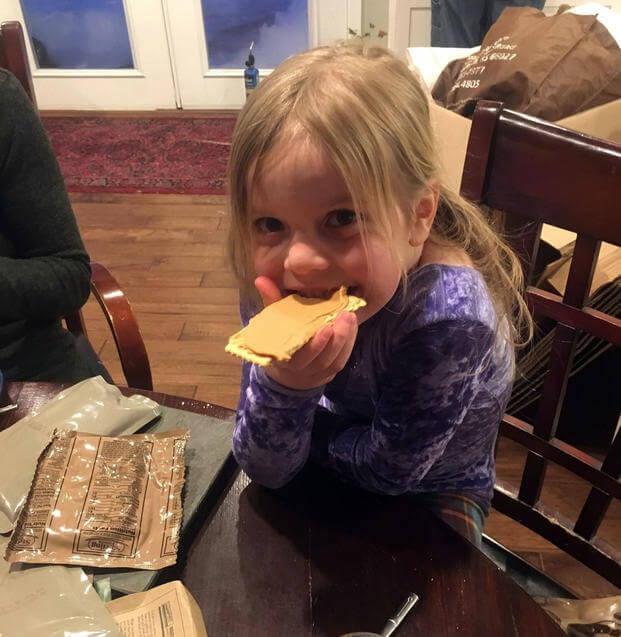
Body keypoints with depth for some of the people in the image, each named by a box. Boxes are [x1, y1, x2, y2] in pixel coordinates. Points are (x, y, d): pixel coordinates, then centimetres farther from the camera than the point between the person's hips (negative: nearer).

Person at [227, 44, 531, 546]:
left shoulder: (449, 315, -38)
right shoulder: (270, 280, -24)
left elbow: (389, 470, -23)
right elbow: (266, 471, -21)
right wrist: (281, 383, -40)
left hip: (430, 489, -2)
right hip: (330, 463, 3)